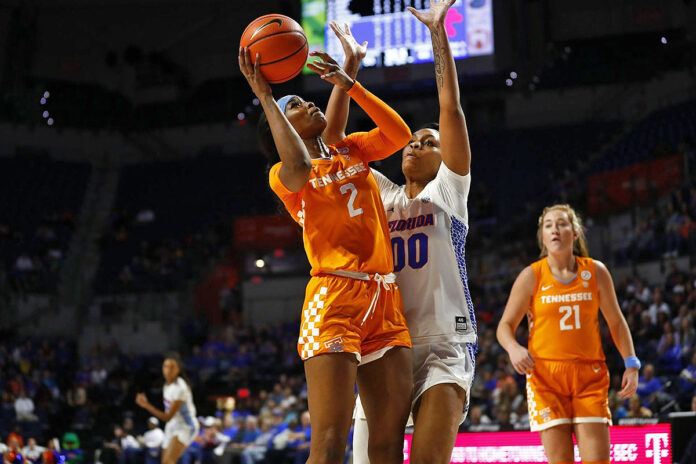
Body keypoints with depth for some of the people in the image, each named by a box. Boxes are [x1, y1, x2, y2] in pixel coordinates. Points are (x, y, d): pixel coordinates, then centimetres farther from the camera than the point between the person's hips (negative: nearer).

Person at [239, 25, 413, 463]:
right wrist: (265, 97, -11)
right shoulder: (283, 175, 5)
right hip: (334, 296, -6)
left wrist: (348, 84, 6)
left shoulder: (351, 150, 22)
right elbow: (300, 167, -19)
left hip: (385, 299, 6)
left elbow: (399, 135, 8)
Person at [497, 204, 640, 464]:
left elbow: (615, 321, 14)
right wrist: (513, 348, -19)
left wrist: (631, 365, 6)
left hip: (589, 375, 1)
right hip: (545, 375, -1)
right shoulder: (531, 276, 0)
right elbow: (505, 325, 3)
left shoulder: (596, 272, 4)